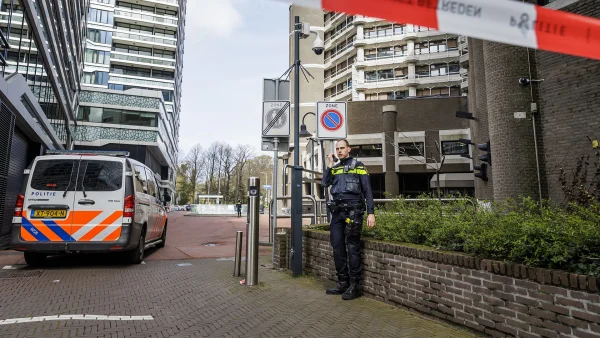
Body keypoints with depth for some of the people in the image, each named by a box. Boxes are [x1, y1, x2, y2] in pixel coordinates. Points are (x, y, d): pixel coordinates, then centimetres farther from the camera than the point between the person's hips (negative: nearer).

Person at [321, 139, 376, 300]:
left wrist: (371, 213, -10)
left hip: (353, 210, -5)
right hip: (337, 211, 5)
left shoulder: (358, 165, 4)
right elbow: (325, 183, 2)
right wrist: (330, 165, 1)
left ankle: (354, 285, 6)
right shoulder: (335, 168, 18)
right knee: (337, 246, 7)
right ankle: (342, 282, 19)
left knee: (352, 247, -3)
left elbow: (367, 190, -2)